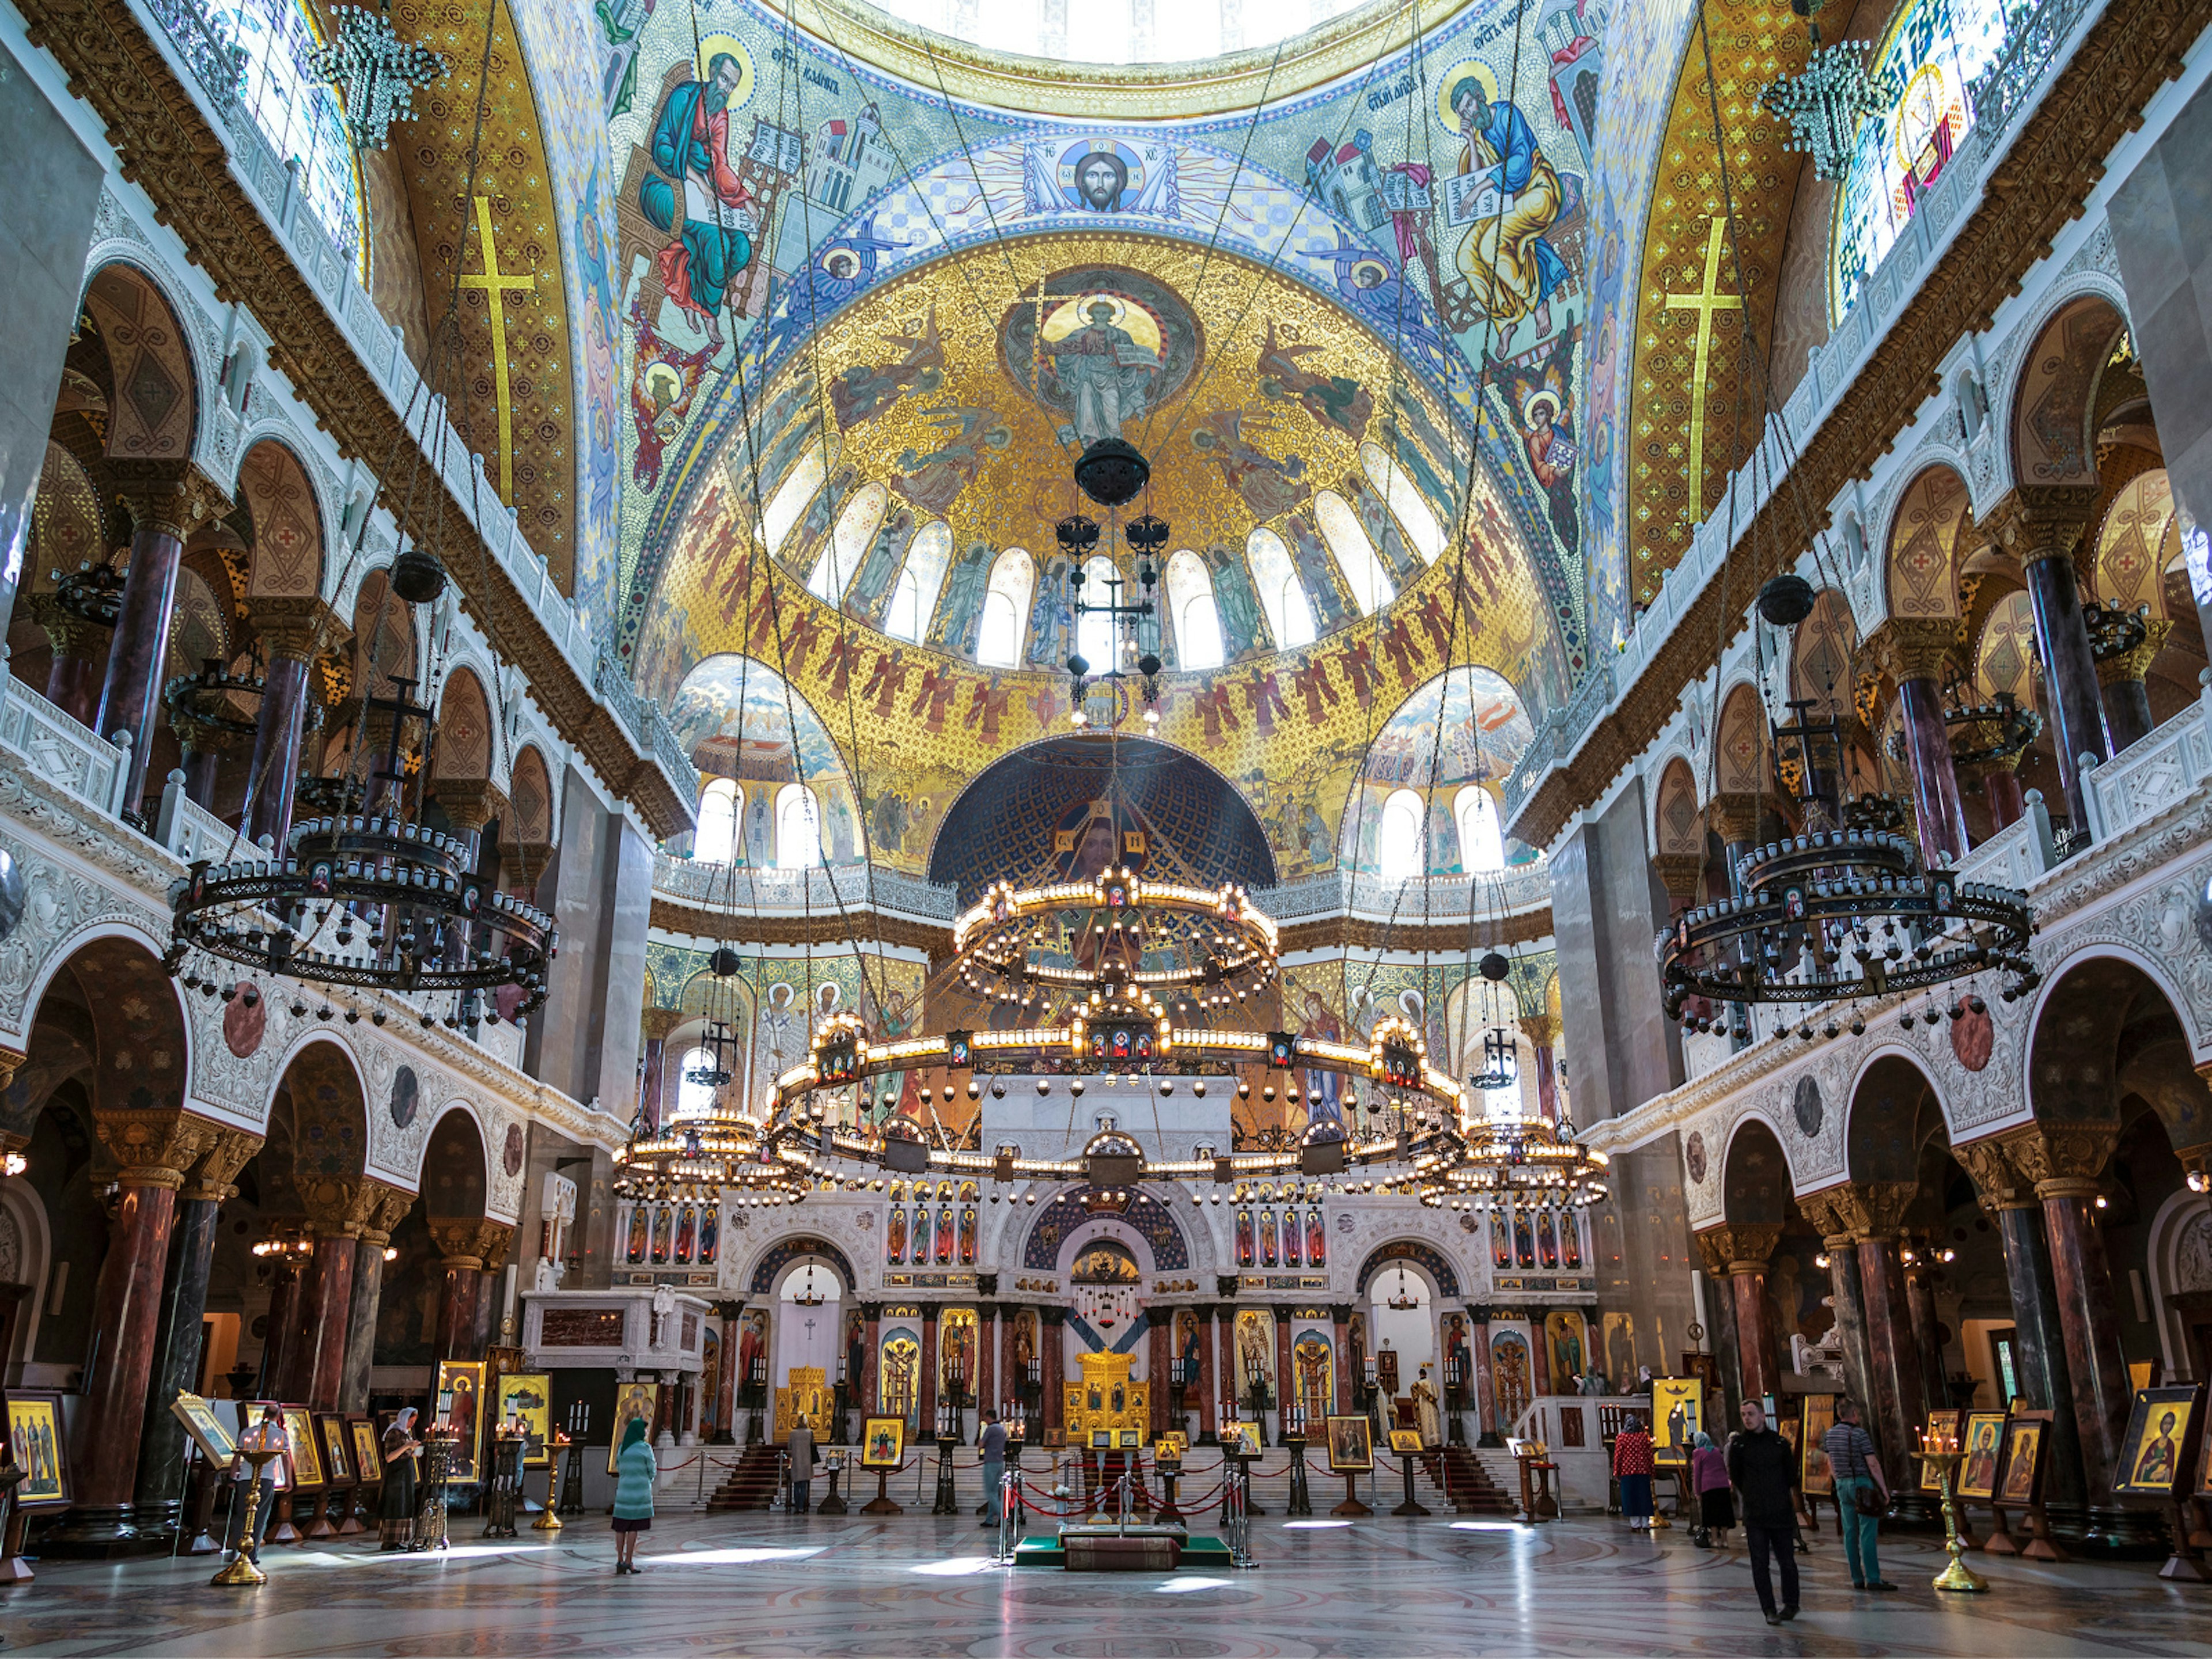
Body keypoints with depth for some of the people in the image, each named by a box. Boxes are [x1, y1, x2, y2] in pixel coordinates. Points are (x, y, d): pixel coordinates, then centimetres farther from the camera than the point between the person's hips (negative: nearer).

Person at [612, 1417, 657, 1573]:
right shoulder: (645, 1448, -6)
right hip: (640, 1492, -5)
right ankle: (629, 1561, -1)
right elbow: (652, 1472, -2)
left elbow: (620, 1471, 16)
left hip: (623, 1490, 5)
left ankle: (620, 1560, 11)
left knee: (621, 1527, 9)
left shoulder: (622, 1449, 10)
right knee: (634, 1528, -1)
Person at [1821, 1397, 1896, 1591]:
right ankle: (1873, 1579, -8)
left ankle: (1857, 1579, 9)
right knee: (1867, 1533, -6)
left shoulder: (1830, 1435, 9)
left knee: (1850, 1533, 7)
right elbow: (1873, 1464, -14)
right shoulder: (1860, 1435, -12)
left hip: (1842, 1485, 6)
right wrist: (1884, 1489, -8)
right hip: (1863, 1484, -6)